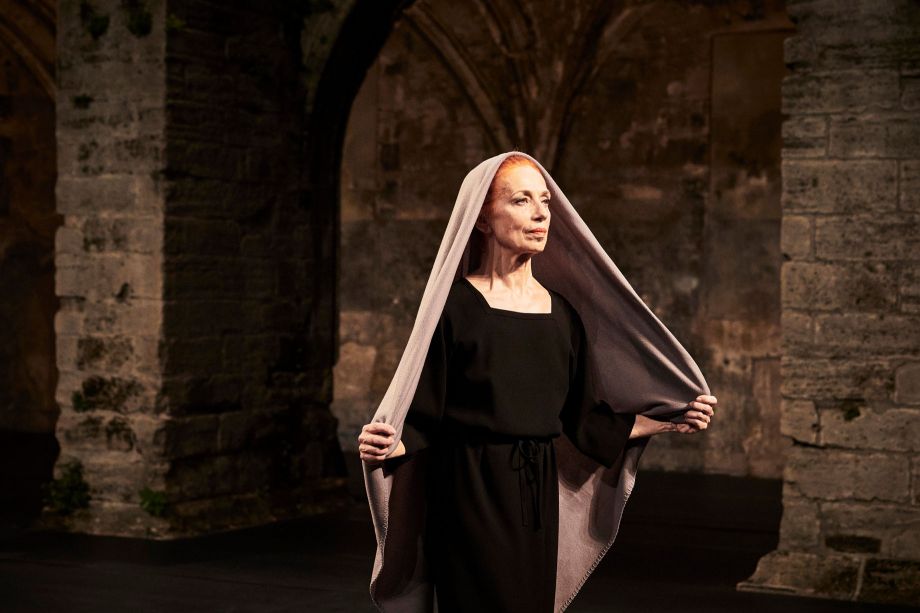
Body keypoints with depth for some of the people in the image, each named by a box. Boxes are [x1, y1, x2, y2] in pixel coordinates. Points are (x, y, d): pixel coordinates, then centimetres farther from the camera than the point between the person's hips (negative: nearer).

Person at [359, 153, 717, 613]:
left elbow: (583, 421, 12)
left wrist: (670, 422, 9)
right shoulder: (454, 304, -7)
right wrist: (389, 446, -28)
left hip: (538, 500, 5)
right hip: (473, 500, -5)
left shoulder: (562, 314, 9)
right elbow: (423, 416, -9)